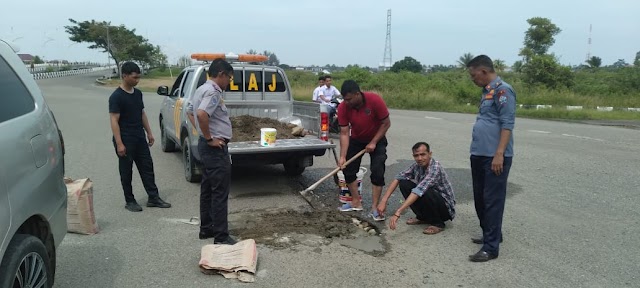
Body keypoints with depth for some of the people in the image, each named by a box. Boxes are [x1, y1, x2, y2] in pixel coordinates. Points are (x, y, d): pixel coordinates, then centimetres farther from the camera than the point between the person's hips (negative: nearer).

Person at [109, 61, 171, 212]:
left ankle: (153, 198, 16)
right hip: (125, 140, -7)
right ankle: (130, 201, 16)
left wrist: (149, 133, 15)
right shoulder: (116, 97, -14)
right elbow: (114, 121, -16)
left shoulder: (138, 93, 8)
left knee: (147, 168, 9)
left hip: (140, 138, 7)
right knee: (126, 172, 5)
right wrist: (119, 143, -20)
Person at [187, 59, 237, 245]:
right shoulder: (213, 92, -17)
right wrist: (209, 138, -22)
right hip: (216, 148, -11)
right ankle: (221, 236, -2)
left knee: (207, 189, 16)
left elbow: (190, 112, 25)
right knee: (220, 192, -6)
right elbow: (202, 114, -34)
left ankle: (206, 229, 25)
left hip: (207, 146, 11)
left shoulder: (202, 89, 14)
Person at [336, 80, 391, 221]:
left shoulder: (375, 100, -30)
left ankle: (375, 208, -5)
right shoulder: (343, 108, -23)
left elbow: (386, 123, -19)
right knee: (348, 169, 0)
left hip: (377, 139, -3)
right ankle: (356, 203, 15)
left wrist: (373, 143, -21)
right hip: (356, 140, 3)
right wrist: (342, 156, -27)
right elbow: (344, 133, -20)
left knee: (377, 172, -13)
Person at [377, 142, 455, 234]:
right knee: (404, 183, -8)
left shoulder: (435, 168, -29)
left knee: (425, 192, -36)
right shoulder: (417, 166, -7)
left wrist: (398, 212, -46)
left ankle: (437, 223, -10)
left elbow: (419, 191, -40)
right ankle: (422, 217, 6)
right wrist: (384, 200, -17)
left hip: (446, 207, -7)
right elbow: (398, 178, -5)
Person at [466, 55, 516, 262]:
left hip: (494, 157, -10)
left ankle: (491, 247, 2)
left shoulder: (502, 90, -12)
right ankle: (491, 234, 31)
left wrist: (499, 154, -23)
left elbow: (507, 124, -18)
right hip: (479, 154, 10)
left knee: (492, 200, -5)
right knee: (480, 198, 17)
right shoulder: (487, 91, 17)